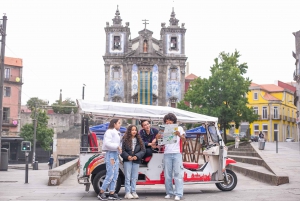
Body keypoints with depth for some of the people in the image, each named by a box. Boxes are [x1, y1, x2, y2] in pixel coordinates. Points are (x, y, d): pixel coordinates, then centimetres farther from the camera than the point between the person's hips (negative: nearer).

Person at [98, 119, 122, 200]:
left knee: (115, 175, 8)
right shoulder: (109, 132, -9)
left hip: (116, 154, 9)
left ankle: (112, 193, 13)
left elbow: (116, 144, 12)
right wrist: (117, 146, -17)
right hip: (110, 154, -9)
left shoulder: (116, 133, 18)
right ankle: (101, 193, 2)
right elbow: (107, 143, -19)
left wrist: (119, 149, -4)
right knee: (110, 175, -8)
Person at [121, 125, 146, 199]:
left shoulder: (139, 140, 5)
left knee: (134, 177, 7)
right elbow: (122, 150, -5)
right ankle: (127, 192, 3)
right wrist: (127, 156, -19)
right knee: (128, 177, 1)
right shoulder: (125, 140, -2)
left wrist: (137, 156, -13)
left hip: (136, 161, 3)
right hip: (127, 160, -2)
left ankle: (133, 192, 14)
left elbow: (143, 150, 0)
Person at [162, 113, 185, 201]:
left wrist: (179, 135, -23)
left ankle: (178, 194, -8)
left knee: (178, 174, -6)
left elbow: (184, 139, 0)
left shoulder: (179, 128, 10)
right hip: (167, 154, 3)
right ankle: (169, 193, 12)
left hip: (177, 153, -2)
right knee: (167, 174, 4)